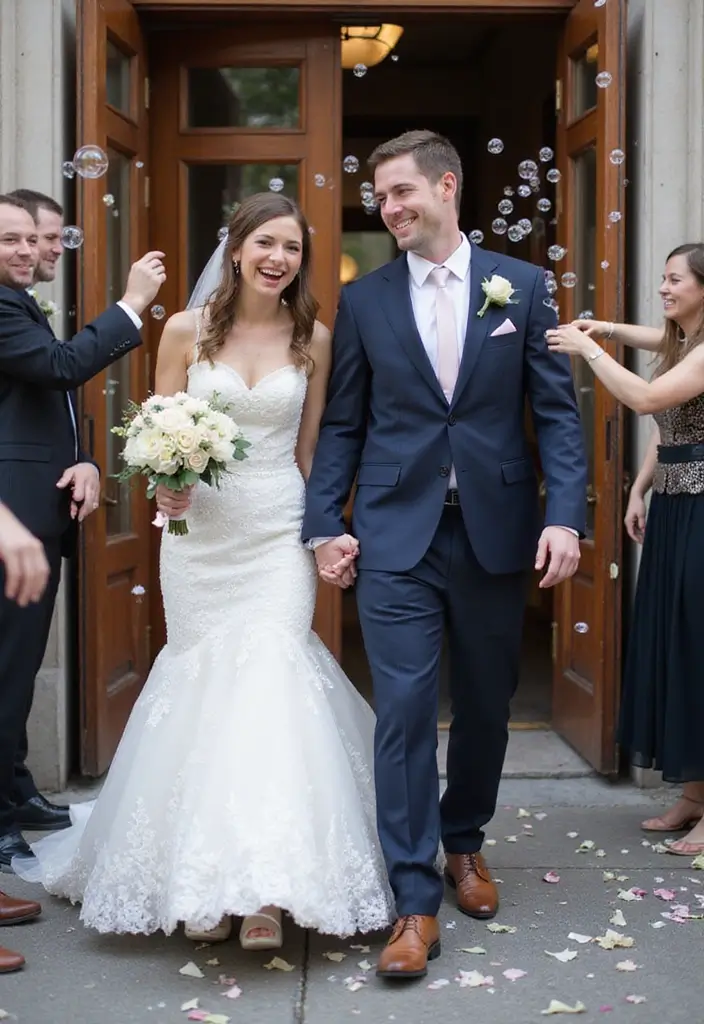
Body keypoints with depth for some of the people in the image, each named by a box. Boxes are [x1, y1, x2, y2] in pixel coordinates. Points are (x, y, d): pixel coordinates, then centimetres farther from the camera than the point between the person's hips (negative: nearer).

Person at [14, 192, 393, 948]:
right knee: (203, 689, 3)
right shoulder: (187, 330, 1)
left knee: (270, 683, -10)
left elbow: (311, 449, 10)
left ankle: (266, 887, -6)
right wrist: (166, 485, -16)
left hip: (279, 533, 0)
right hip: (198, 531, 0)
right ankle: (201, 882, 14)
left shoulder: (313, 339, 4)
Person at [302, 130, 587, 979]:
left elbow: (557, 410, 0)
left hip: (495, 531, 1)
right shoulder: (362, 300, 5)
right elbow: (342, 424, 6)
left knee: (485, 706, 14)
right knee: (404, 711, -4)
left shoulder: (520, 286, 3)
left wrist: (566, 514, -10)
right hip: (396, 535, 0)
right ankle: (415, 901, 3)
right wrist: (323, 524, -3)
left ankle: (464, 842, 37)